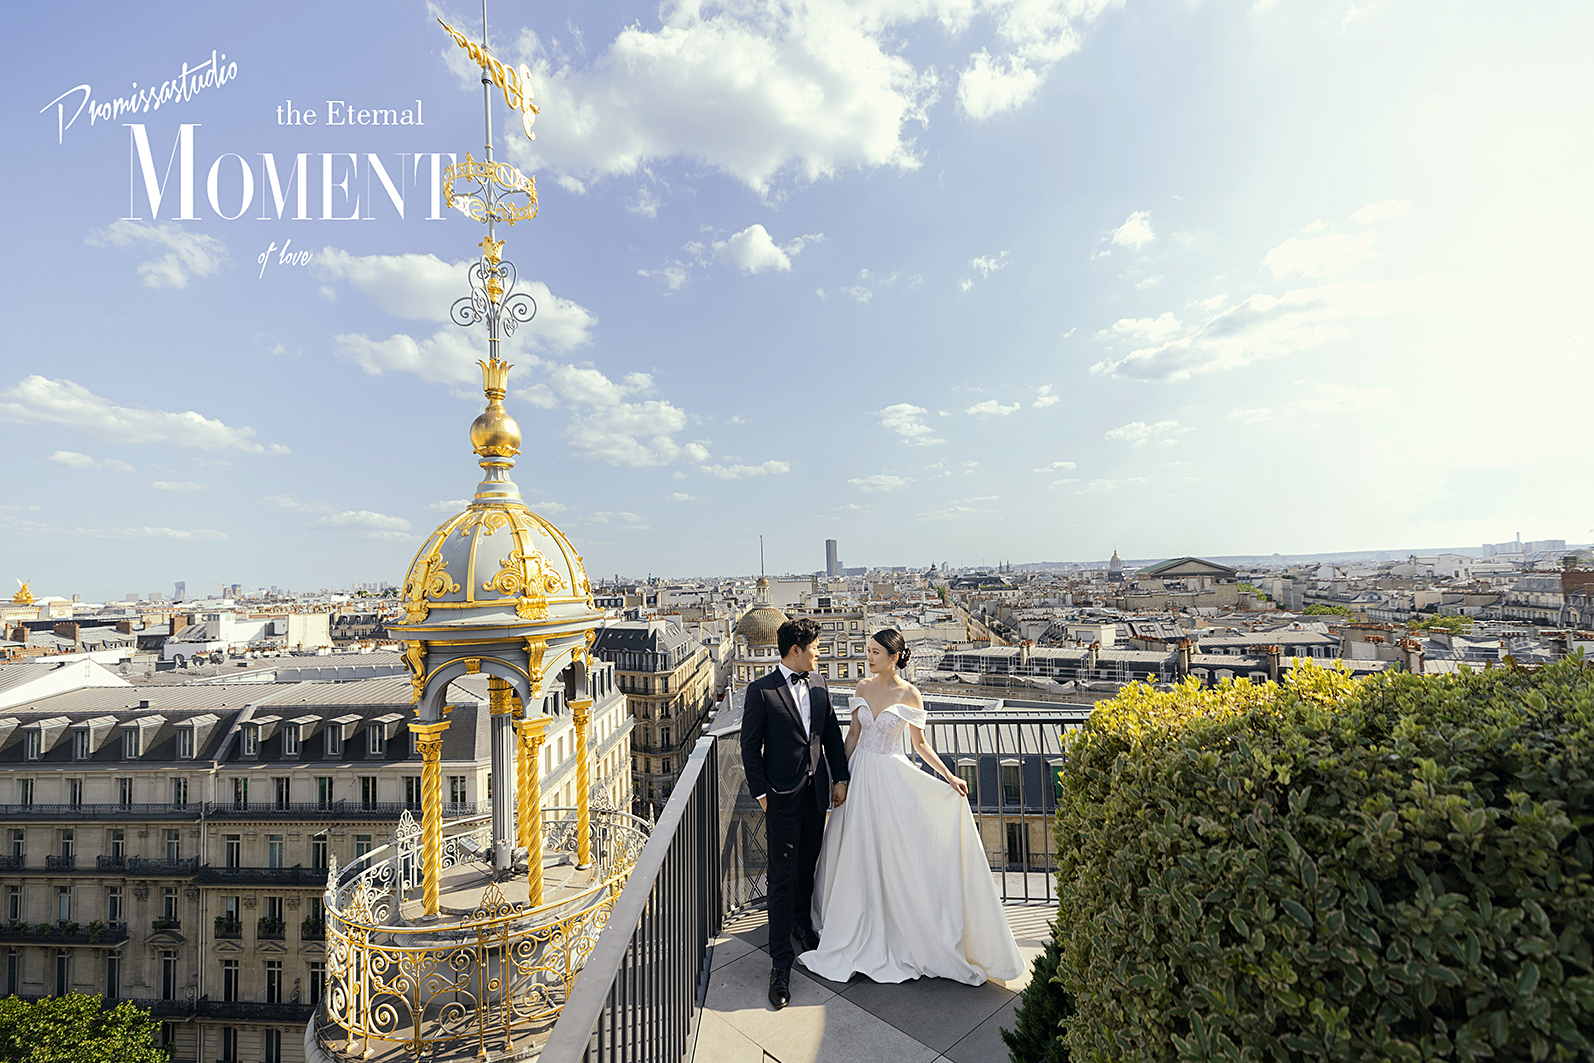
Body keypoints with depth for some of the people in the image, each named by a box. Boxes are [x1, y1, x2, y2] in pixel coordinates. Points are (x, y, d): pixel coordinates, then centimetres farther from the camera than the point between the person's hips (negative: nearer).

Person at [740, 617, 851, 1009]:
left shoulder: (819, 683, 3)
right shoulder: (761, 691, -14)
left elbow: (832, 733, 10)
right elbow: (750, 746, -9)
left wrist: (840, 777, 6)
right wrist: (761, 793, -8)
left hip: (817, 793, 6)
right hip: (783, 798, -5)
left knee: (807, 865, 22)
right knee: (782, 877, 2)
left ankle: (801, 921, 46)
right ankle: (780, 961, 14)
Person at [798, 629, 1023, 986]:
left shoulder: (909, 694, -10)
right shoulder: (863, 688, 0)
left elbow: (920, 744, -4)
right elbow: (853, 733, 8)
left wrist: (949, 777, -11)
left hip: (891, 777, -4)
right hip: (860, 774, 4)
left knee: (893, 855, 4)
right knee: (857, 855, 13)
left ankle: (900, 933, 24)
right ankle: (857, 929, 34)